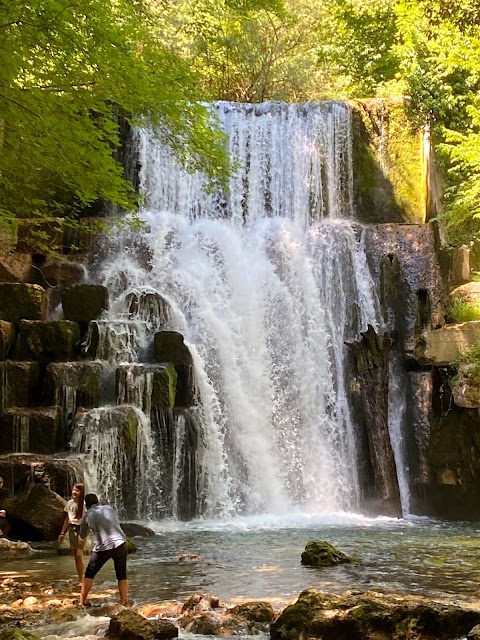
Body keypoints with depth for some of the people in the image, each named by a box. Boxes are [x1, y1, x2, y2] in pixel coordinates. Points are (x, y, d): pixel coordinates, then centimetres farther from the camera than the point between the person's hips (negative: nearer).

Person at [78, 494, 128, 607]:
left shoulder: (88, 515, 6)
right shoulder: (109, 508, 12)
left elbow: (82, 536, 20)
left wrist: (81, 540, 45)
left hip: (103, 547, -2)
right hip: (120, 544, 2)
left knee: (89, 574, 15)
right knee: (122, 575, 13)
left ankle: (82, 602, 17)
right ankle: (123, 603, 10)